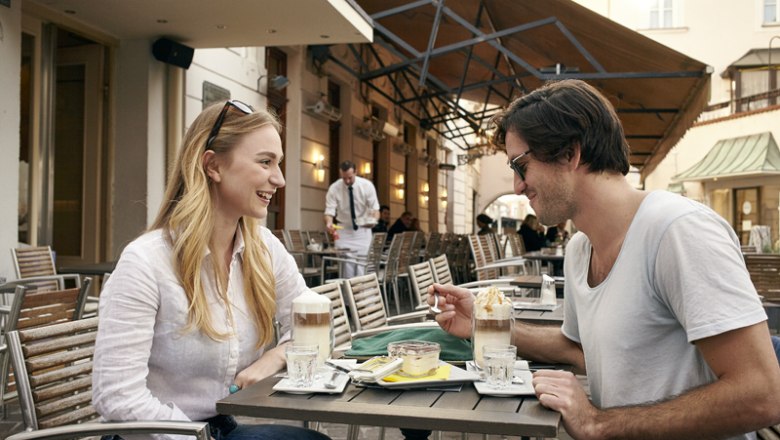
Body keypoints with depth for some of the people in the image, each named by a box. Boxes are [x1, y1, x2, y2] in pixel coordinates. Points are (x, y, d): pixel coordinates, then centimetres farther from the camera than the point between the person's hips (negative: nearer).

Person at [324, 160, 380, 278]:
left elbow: (375, 207, -9)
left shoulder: (367, 185, -13)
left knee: (362, 264, -9)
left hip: (363, 230, 0)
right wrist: (329, 223, -38)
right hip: (344, 231, 0)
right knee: (345, 265, -5)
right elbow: (330, 211, -15)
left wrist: (374, 219, -32)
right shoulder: (334, 188, -13)